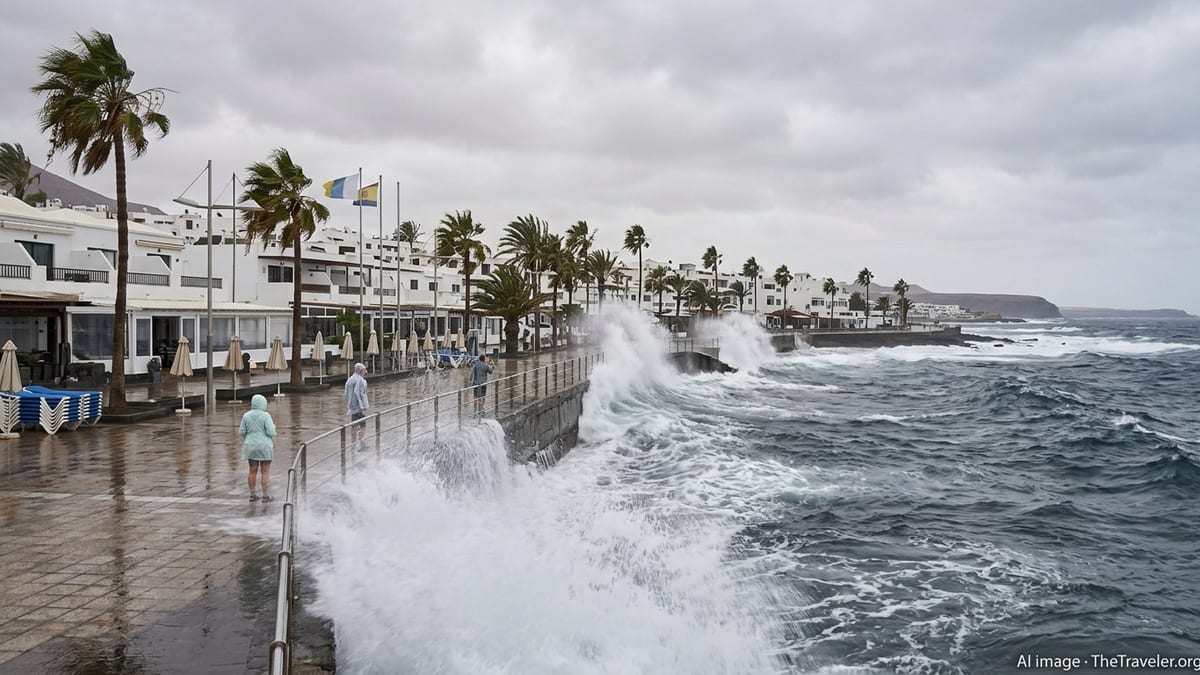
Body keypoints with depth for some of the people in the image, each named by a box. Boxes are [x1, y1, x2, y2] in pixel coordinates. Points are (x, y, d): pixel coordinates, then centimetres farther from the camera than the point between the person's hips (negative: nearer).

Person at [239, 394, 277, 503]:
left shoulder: (246, 415, -1)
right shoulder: (265, 415, -13)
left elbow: (242, 432, 2)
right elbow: (270, 432, -15)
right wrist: (273, 426, 5)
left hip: (251, 447, 4)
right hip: (265, 447, -4)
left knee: (253, 470, 12)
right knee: (266, 472, 3)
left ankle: (252, 495, 14)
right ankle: (265, 496, 3)